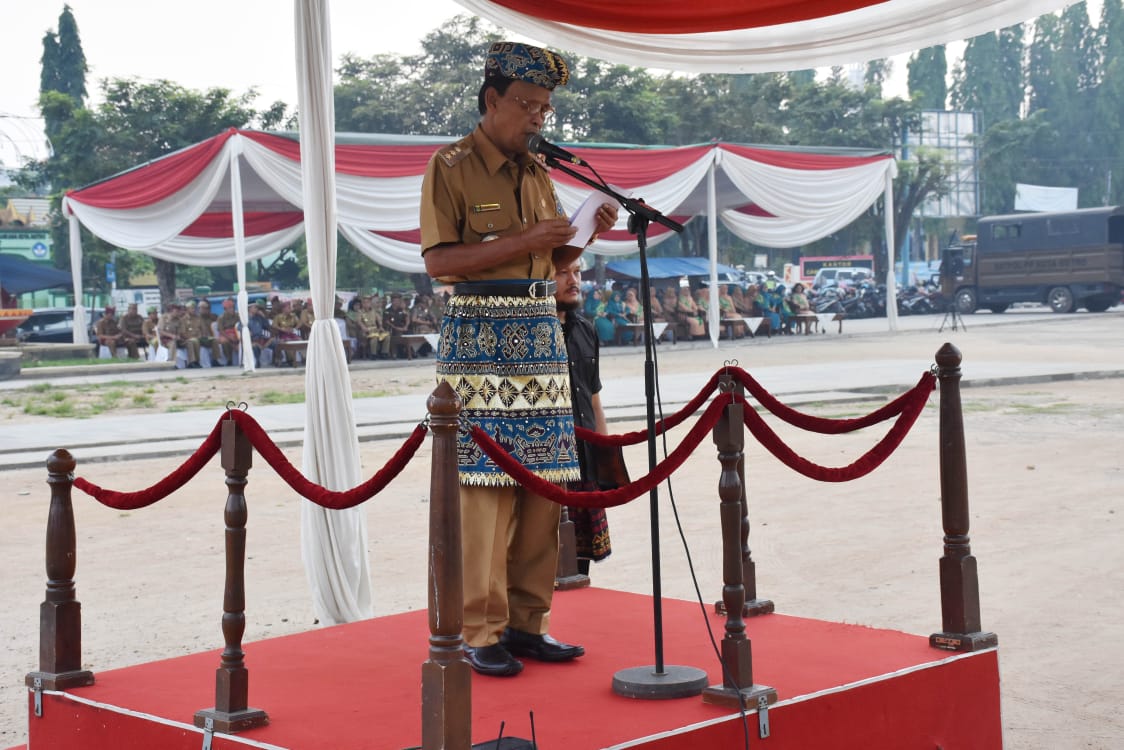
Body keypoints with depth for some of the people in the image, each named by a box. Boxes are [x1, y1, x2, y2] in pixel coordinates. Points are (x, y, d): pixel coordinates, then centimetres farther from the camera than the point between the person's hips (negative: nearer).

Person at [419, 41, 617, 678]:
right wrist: (522, 240, -18)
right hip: (480, 334, -6)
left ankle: (528, 622, 12)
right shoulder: (451, 167, -3)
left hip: (542, 332, 6)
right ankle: (482, 633, -2)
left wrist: (588, 233, 2)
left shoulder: (539, 172, 17)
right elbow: (440, 260, -12)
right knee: (485, 486, -8)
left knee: (542, 484, 4)